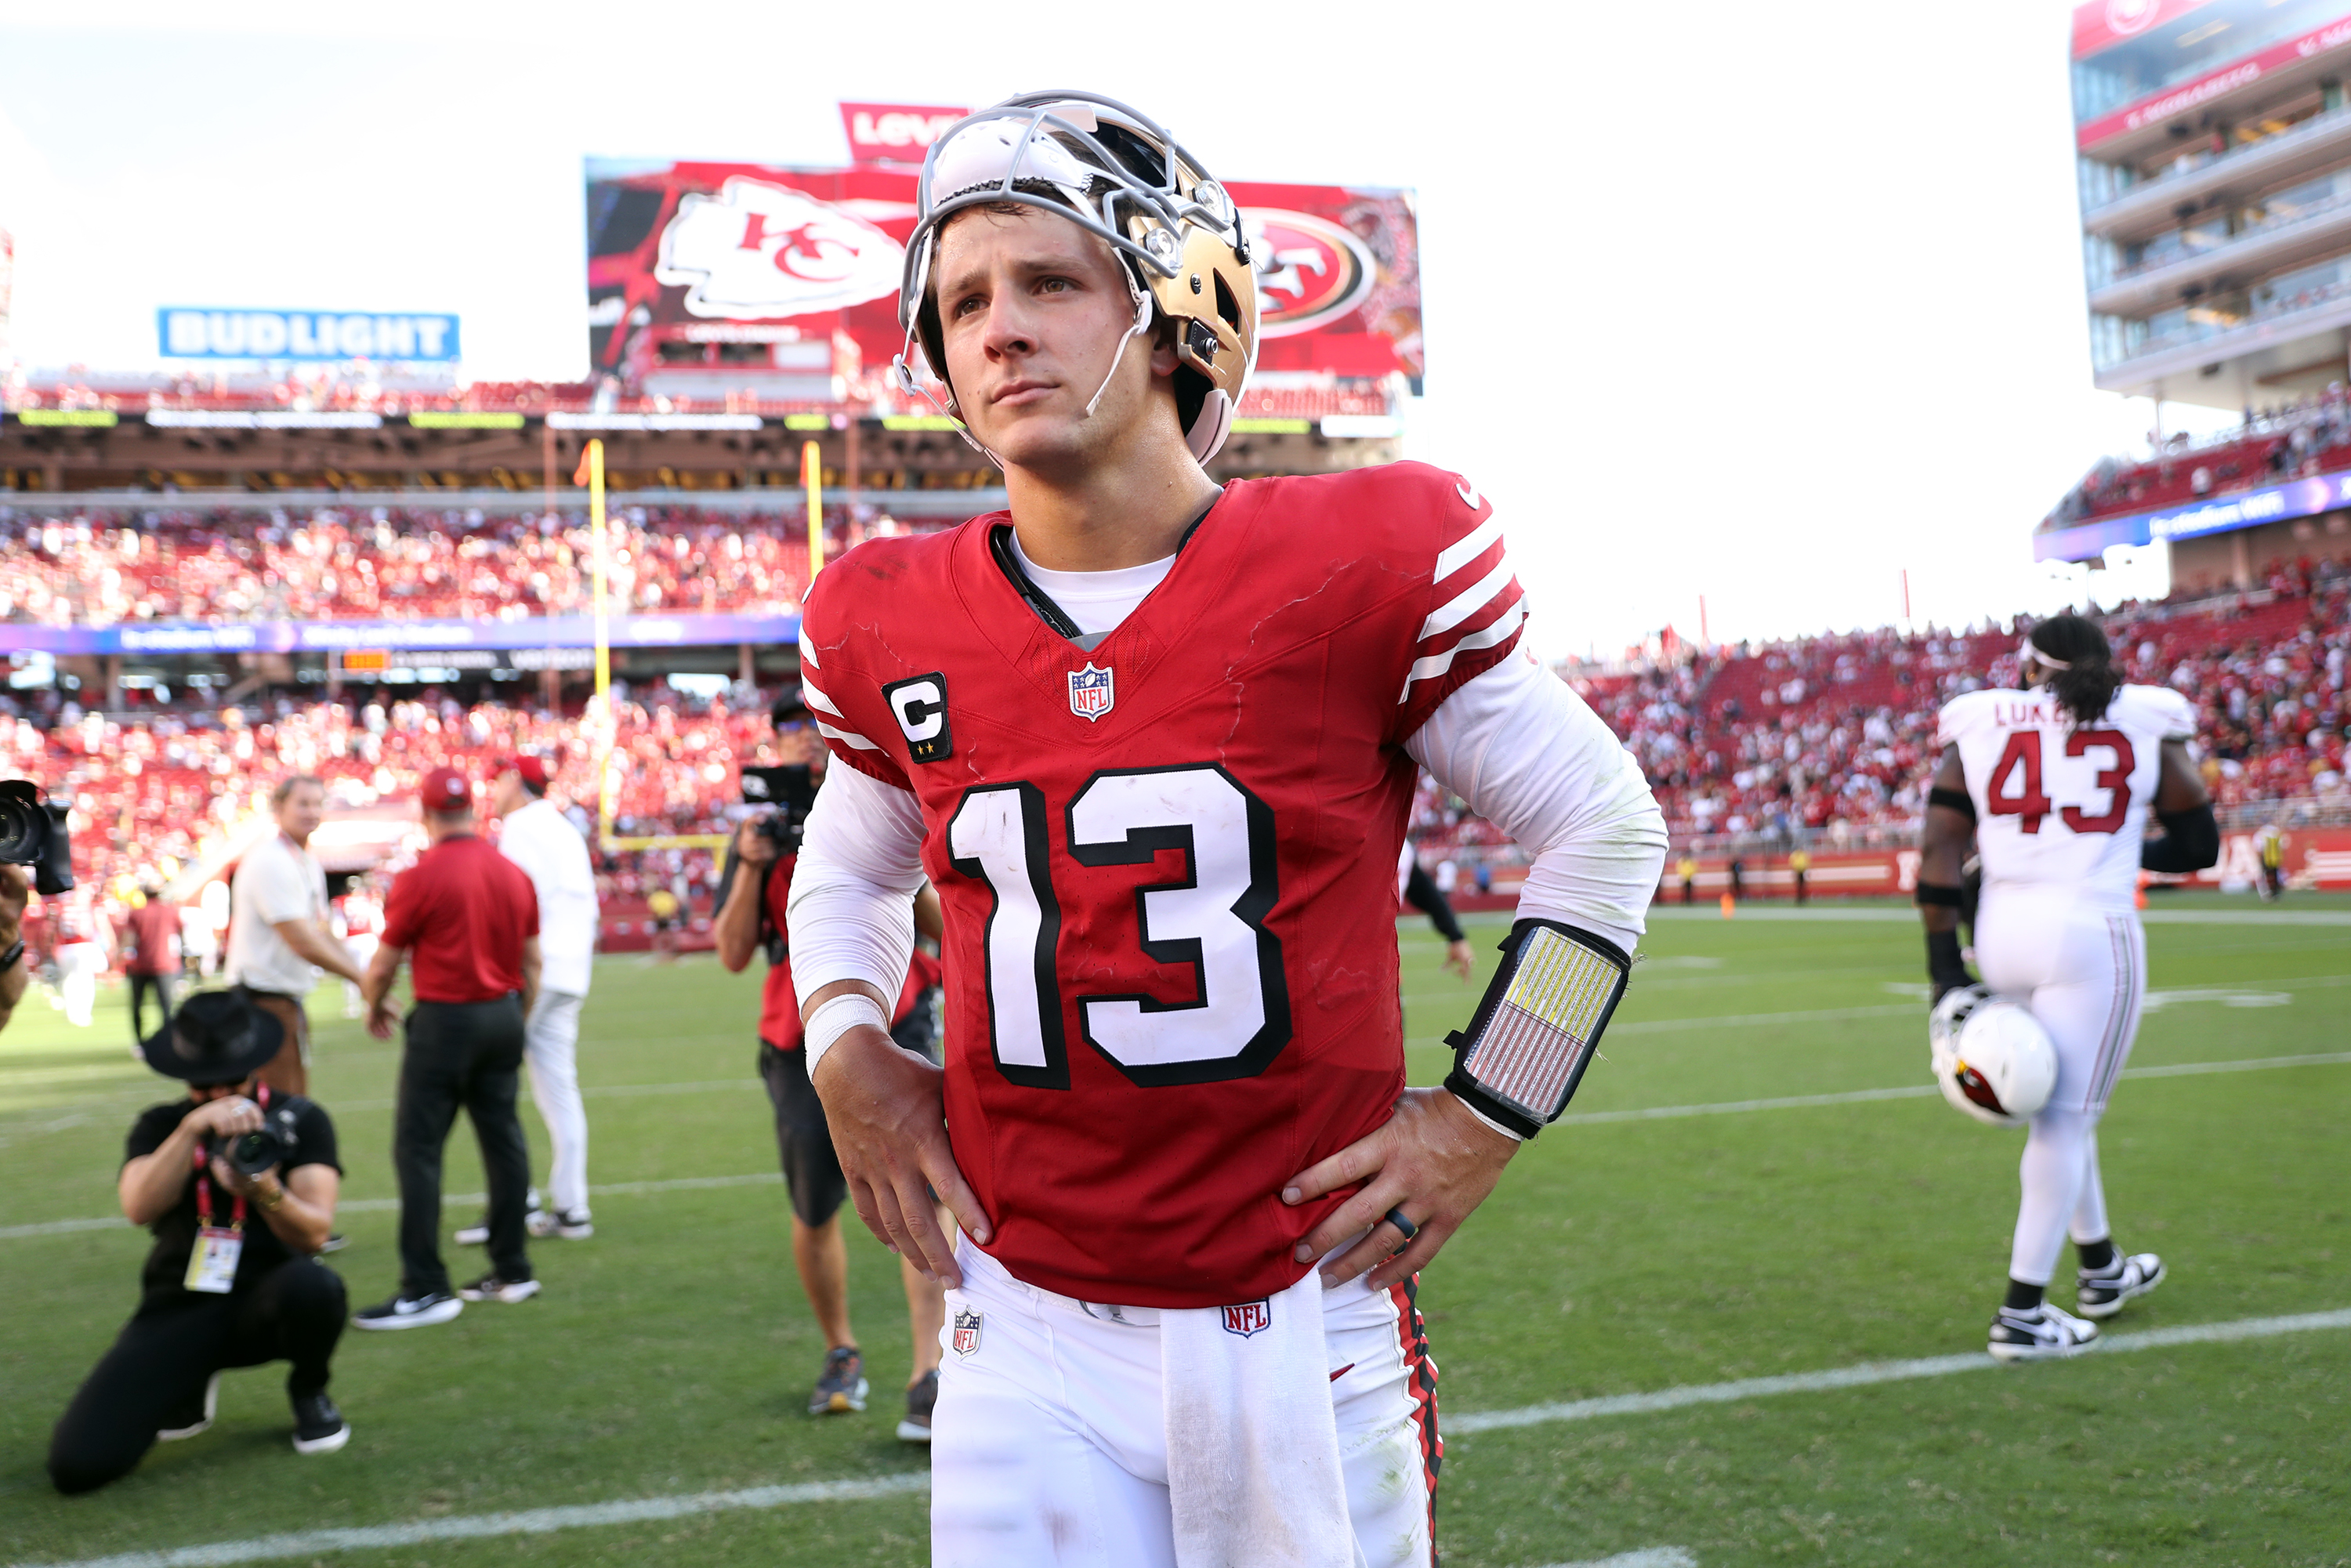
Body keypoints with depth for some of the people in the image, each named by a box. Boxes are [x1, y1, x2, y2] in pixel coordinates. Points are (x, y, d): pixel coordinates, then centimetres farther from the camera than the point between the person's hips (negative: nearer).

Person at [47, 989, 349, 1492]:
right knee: (78, 1464, -18)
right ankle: (192, 1386, 16)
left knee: (313, 1285, -39)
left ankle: (309, 1393, -2)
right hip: (179, 1307, 2)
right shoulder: (160, 1125, 7)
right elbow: (139, 1208, -14)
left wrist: (267, 1193, -32)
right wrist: (192, 1128, -27)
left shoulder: (299, 1120, 1)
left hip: (265, 1302, -1)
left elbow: (315, 1234, -11)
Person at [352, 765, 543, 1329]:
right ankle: (512, 1271, 18)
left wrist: (375, 1007, 15)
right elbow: (532, 964, 11)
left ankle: (425, 1288, -3)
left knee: (418, 1148, -2)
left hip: (444, 1020, -6)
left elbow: (383, 966, -5)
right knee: (503, 1139, 12)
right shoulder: (514, 875, 6)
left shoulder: (419, 878, -11)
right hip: (504, 1014, 6)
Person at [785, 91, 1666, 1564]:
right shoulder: (893, 629, -1)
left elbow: (1605, 826, 0)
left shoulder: (1361, 572, -11)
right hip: (1030, 1342, 2)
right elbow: (847, 871, 20)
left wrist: (1486, 1113, -3)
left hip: (1304, 1318, -1)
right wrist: (846, 1050, 2)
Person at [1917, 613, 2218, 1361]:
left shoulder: (1978, 725, 6)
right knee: (2066, 1117, 2)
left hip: (2003, 929, 3)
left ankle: (2101, 1269, 37)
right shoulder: (2145, 723, 5)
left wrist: (1946, 971, 4)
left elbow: (1938, 854, 1)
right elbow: (2199, 846, 12)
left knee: (2061, 1104, 21)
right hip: (2092, 932, -3)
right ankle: (2022, 1314, 3)